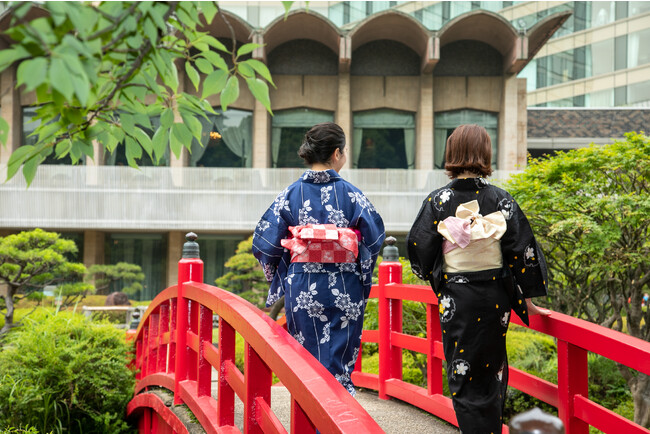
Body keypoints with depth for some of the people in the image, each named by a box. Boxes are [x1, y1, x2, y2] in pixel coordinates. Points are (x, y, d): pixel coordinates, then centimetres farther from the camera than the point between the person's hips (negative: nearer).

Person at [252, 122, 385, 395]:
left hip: (302, 290, 1)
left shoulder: (291, 194, 0)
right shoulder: (351, 194, -3)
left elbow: (265, 243, -1)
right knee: (339, 364, 6)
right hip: (345, 290, -1)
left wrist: (281, 277, 16)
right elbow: (375, 238, -2)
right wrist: (362, 276, 15)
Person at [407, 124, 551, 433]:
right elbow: (522, 250, -6)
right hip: (495, 297, 2)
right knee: (492, 369, 18)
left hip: (455, 299, -1)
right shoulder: (500, 200, -6)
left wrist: (436, 280, 17)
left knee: (464, 373, 7)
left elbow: (420, 249, -4)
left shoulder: (438, 201, -7)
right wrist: (526, 300, 3)